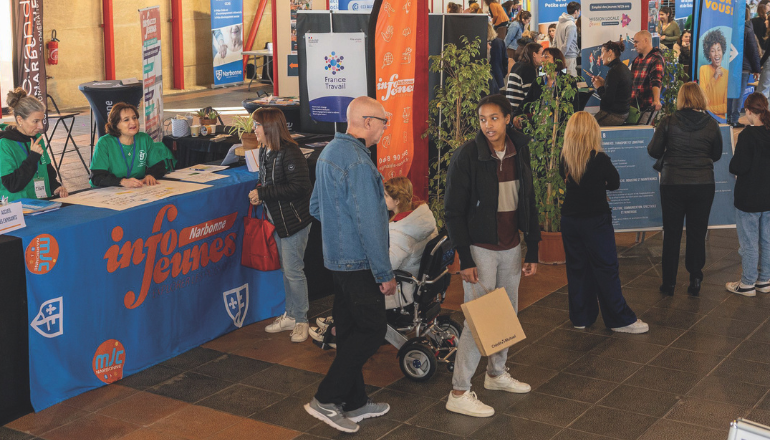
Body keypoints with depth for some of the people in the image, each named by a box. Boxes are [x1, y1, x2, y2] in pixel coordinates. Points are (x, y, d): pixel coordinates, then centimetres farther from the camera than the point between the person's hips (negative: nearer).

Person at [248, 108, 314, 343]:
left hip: (294, 219, -9)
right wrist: (258, 192, -3)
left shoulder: (289, 153, -22)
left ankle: (301, 320, 10)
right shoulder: (264, 151, 6)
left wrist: (263, 193, -23)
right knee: (286, 270, 17)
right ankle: (290, 316, 29)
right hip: (278, 219, 9)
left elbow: (299, 187, -27)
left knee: (293, 271, -3)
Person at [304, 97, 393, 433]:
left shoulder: (329, 152, 10)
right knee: (372, 330, -1)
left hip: (336, 259, 10)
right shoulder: (357, 161, -21)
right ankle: (326, 400, 0)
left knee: (349, 329, 15)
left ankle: (355, 403, 26)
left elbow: (316, 208, 19)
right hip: (359, 263, -10)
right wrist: (385, 273, -18)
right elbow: (369, 222, -23)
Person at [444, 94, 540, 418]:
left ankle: (496, 373, 36)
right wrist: (465, 260, -15)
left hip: (511, 248, 6)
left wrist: (532, 252, 9)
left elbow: (528, 205, 12)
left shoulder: (519, 154, 4)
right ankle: (459, 393, 4)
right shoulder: (467, 155, -13)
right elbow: (453, 212, -12)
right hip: (480, 249, -6)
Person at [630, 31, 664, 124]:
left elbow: (656, 82, -23)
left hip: (648, 106, -7)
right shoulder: (637, 59, 18)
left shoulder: (656, 58, -8)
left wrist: (656, 100, -36)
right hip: (633, 104, 7)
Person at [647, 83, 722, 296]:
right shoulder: (711, 124, -4)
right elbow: (717, 155, 7)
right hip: (703, 185, 1)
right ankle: (695, 281, 16)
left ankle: (669, 283, 14)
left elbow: (653, 151, -5)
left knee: (671, 234, 9)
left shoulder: (668, 122, -9)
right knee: (697, 234, 11)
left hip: (673, 184, -1)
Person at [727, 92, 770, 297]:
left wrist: (734, 163, 0)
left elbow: (738, 167, -21)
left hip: (749, 199, -6)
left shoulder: (747, 135, -19)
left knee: (749, 242, 2)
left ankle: (747, 284, 11)